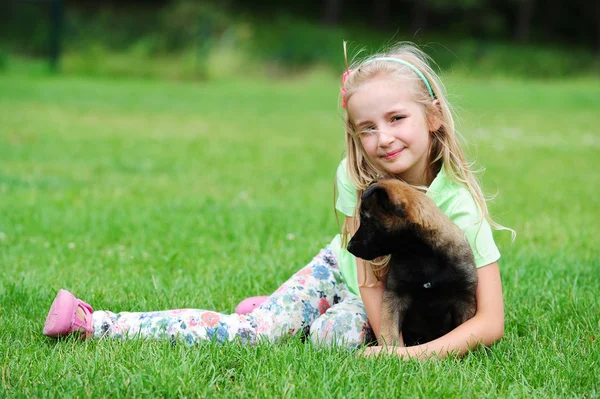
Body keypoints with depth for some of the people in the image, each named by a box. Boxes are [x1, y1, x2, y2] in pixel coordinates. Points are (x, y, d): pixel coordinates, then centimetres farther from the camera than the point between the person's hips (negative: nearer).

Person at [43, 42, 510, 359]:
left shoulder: (458, 203, -34)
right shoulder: (355, 175, -24)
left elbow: (490, 323, -36)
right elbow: (369, 269, -22)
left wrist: (410, 354, -47)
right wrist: (390, 342, -37)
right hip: (344, 269, 2)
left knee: (333, 333, -31)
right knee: (255, 330, -18)